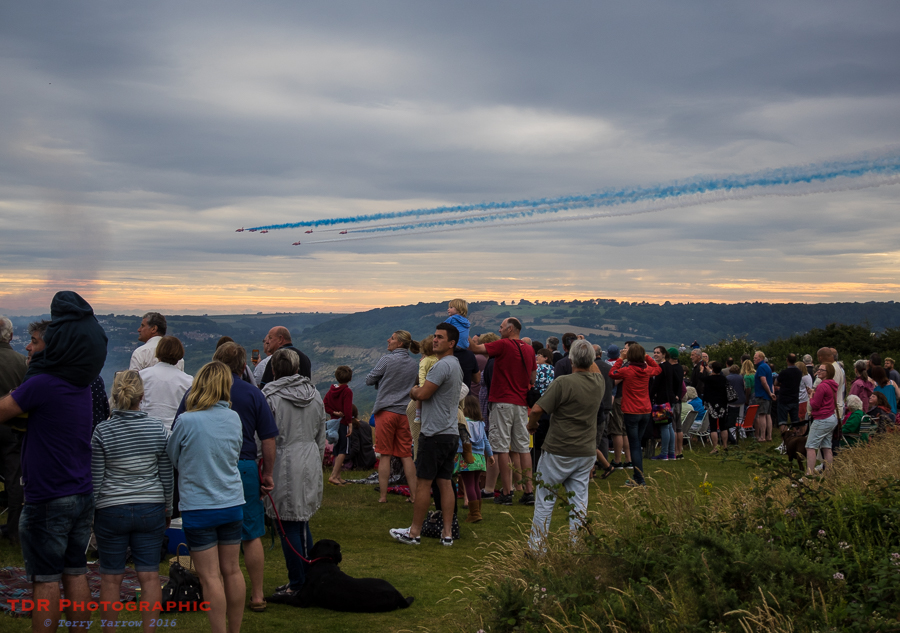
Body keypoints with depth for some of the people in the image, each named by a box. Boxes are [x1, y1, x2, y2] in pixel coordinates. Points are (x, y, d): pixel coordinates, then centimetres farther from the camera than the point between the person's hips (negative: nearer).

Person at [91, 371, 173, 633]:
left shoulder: (102, 431, -8)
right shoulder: (158, 428, -3)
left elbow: (95, 478, -4)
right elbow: (167, 475, 4)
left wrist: (90, 512, 8)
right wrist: (168, 509, 16)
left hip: (111, 510, -2)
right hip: (151, 508, 2)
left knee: (111, 578, 7)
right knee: (149, 576, 5)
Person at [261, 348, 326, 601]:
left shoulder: (269, 397, -12)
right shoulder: (314, 394, 9)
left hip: (284, 464, -7)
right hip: (310, 463, 7)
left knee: (288, 527, -1)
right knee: (302, 522, 17)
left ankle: (297, 585, 3)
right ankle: (309, 578, 22)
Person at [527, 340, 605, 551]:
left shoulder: (563, 383, -18)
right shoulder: (599, 382, 0)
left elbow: (537, 409, -19)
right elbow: (594, 368, 26)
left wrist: (531, 424, -2)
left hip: (559, 452, -5)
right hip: (587, 452, 5)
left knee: (545, 499, 8)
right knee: (579, 500, 9)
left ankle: (537, 544, 14)